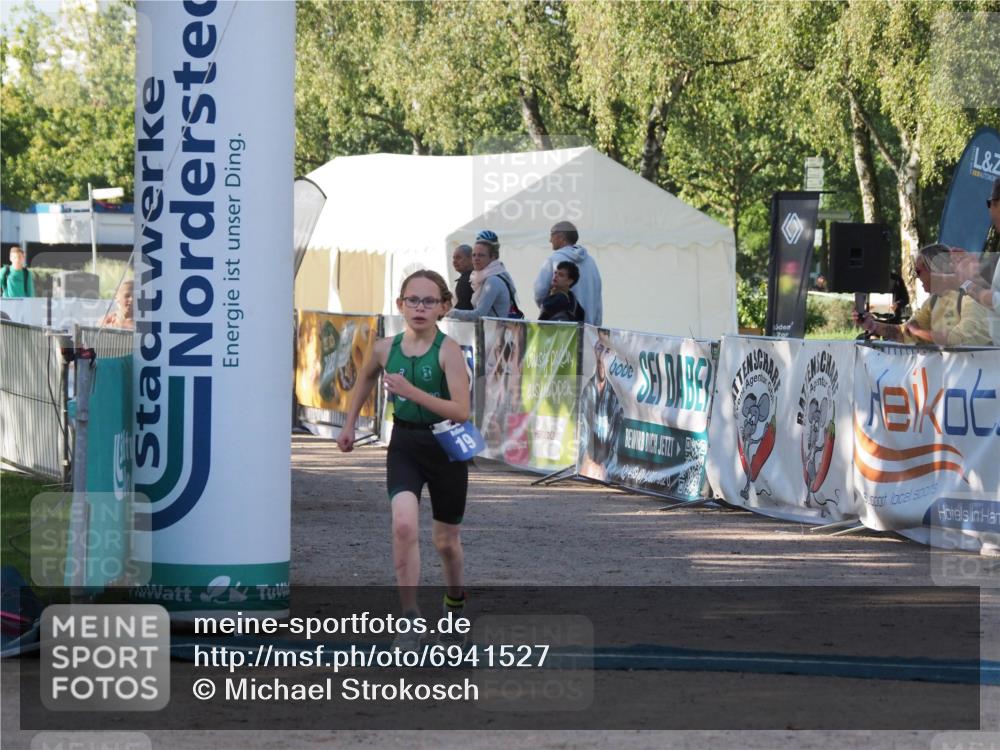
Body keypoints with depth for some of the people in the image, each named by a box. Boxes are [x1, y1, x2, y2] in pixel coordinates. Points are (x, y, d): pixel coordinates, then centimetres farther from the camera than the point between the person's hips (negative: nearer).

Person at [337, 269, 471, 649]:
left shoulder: (448, 350, -15)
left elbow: (461, 412, -22)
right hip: (404, 444, 2)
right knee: (404, 525, -23)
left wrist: (412, 391, -29)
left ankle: (455, 598, 46)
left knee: (446, 540, 14)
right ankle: (409, 617, -17)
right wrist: (349, 424, 23)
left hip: (446, 447, -2)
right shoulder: (386, 348, -3)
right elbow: (366, 377, 22)